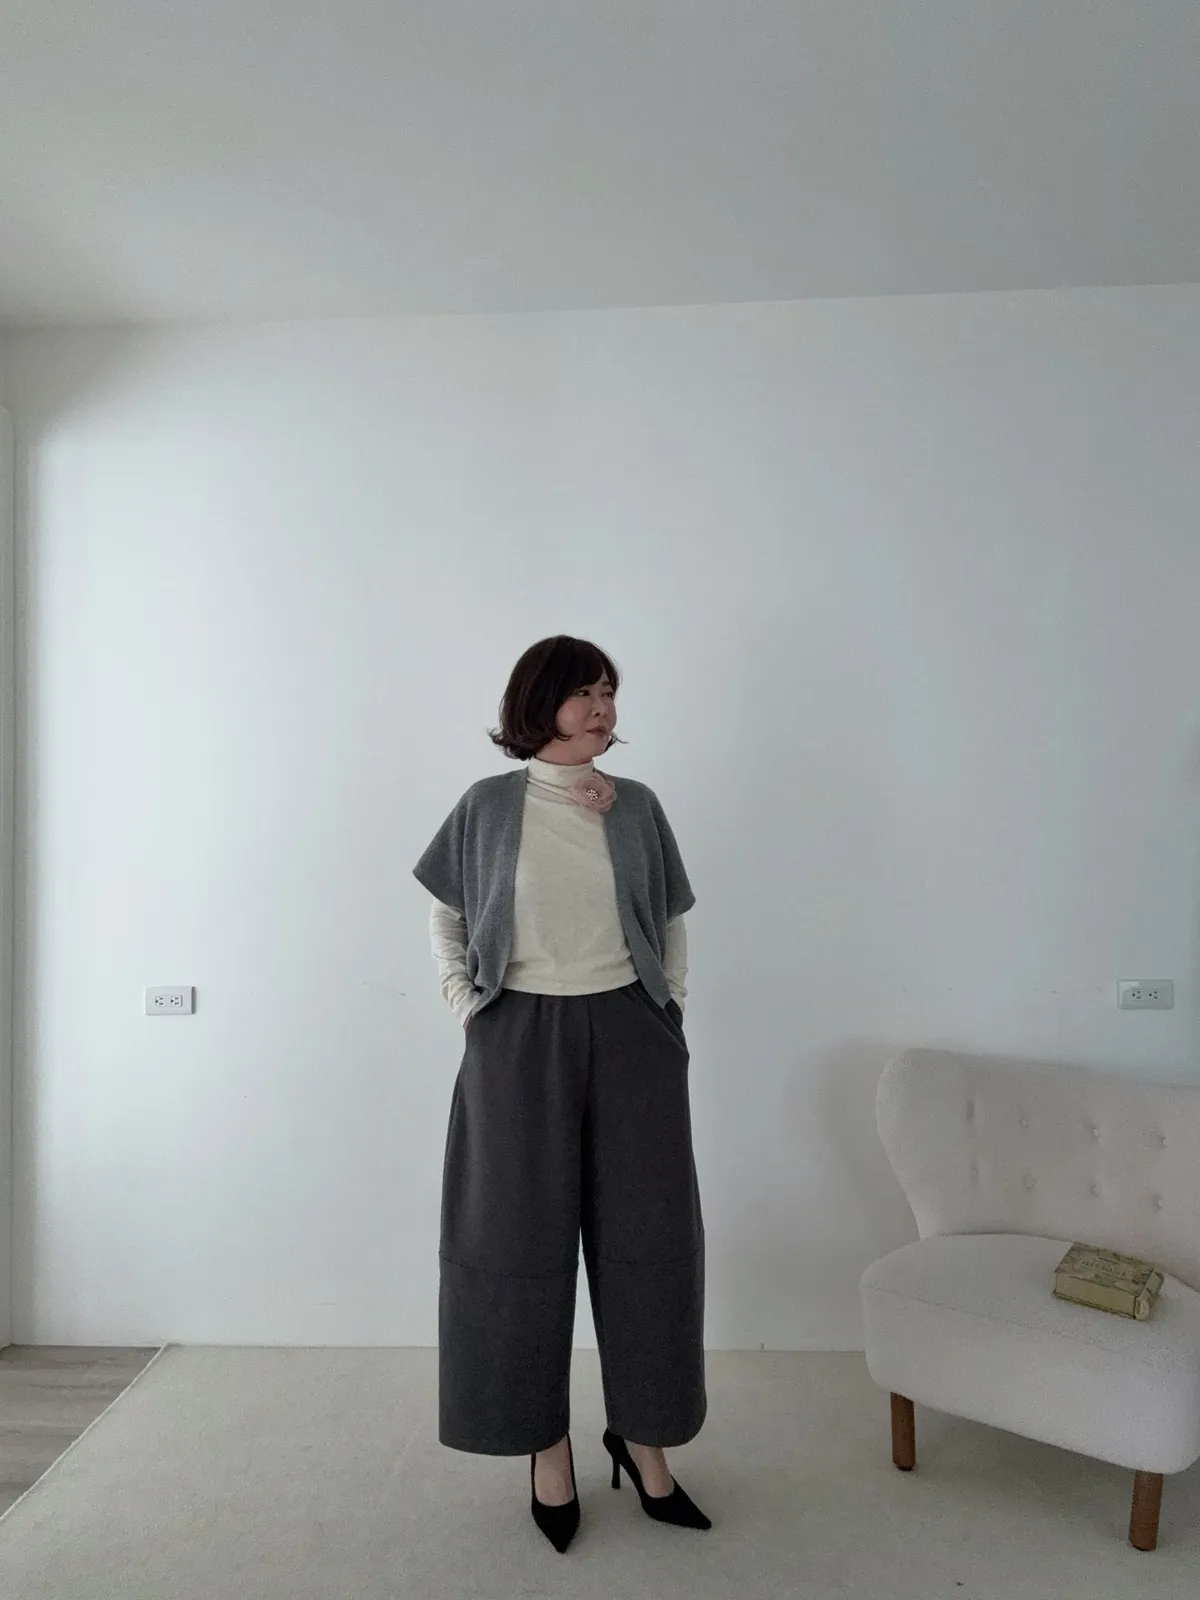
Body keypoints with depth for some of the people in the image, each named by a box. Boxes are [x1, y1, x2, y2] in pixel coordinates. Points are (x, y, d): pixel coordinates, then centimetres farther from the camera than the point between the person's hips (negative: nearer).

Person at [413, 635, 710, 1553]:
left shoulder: (639, 807, 4)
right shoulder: (488, 807, 0)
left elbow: (672, 922, 13)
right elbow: (446, 916, 10)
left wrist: (671, 1006, 4)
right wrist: (462, 998, -1)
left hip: (628, 1037, 2)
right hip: (521, 1040, -1)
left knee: (646, 1236, 8)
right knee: (523, 1240, 8)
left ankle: (642, 1436, 28)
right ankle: (547, 1444, 27)